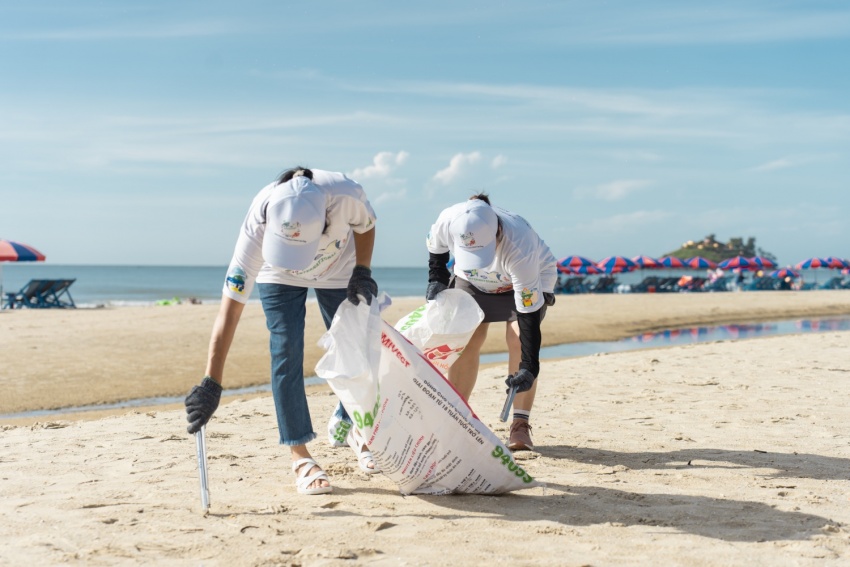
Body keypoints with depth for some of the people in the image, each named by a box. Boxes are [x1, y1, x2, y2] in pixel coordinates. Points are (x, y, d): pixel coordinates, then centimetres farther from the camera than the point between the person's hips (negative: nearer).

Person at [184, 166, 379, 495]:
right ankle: (299, 456, 2)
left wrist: (362, 273, -22)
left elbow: (366, 226, -11)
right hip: (278, 278, -1)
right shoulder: (259, 223, -41)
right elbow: (230, 309, -40)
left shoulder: (345, 195, -41)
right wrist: (211, 383, -43)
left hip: (338, 271, 1)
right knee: (287, 354, -11)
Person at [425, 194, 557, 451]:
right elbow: (435, 246, -6)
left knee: (519, 340, -21)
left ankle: (520, 425, -14)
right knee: (466, 341, -8)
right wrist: (437, 278, -10)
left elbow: (528, 313, -40)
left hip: (531, 278, -3)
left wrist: (529, 367, -43)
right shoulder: (448, 221, -35)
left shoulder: (519, 247, -44)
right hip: (473, 280, 3)